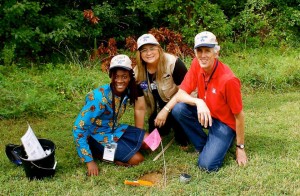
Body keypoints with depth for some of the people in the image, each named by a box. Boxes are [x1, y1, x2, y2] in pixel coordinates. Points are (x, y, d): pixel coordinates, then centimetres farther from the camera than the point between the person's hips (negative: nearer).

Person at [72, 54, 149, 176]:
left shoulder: (126, 91, -8)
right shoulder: (100, 97, -29)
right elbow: (78, 128, -29)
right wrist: (89, 160, -28)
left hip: (115, 130, 8)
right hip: (98, 136, -7)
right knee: (137, 159, -15)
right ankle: (97, 152, -2)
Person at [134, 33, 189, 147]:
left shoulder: (173, 63, -26)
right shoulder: (138, 73, -13)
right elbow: (140, 107, -10)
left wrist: (166, 110, -28)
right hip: (158, 109, 5)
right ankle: (170, 125, 27)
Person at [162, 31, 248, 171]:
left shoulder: (228, 79, -30)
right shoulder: (196, 65, -13)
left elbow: (239, 116, -19)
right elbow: (180, 93, -14)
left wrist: (240, 147, -12)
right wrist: (198, 102, -35)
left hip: (224, 122, -5)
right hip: (204, 113, 6)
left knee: (208, 165, -21)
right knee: (178, 109, -24)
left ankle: (222, 143, 13)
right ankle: (203, 144, 1)